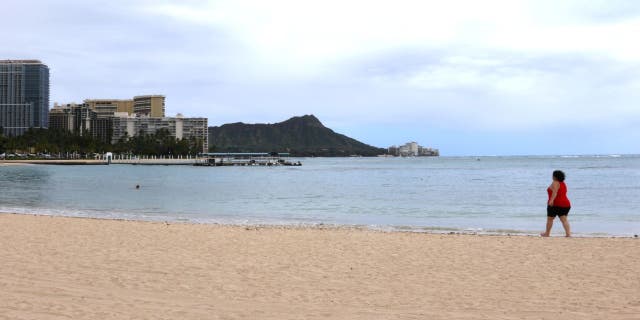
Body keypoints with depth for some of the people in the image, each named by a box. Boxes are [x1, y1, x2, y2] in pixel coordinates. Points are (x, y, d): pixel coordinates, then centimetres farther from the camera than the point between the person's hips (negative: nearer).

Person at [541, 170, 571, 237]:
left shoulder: (555, 183, -10)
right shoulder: (563, 183, 17)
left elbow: (555, 192, -25)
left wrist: (551, 200, -36)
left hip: (555, 204, -7)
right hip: (565, 204, 7)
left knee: (550, 219, 8)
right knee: (564, 219, 1)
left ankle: (547, 233, 18)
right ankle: (568, 233, -15)